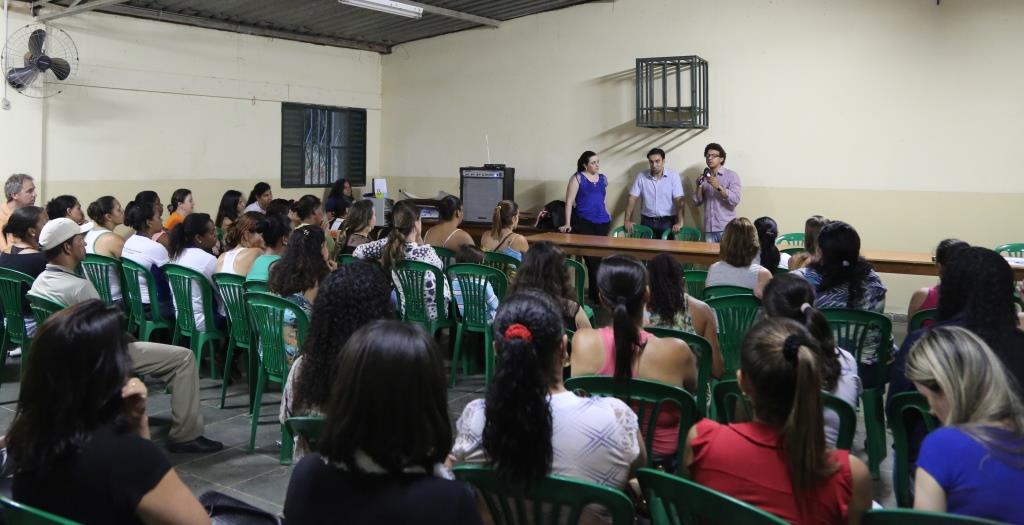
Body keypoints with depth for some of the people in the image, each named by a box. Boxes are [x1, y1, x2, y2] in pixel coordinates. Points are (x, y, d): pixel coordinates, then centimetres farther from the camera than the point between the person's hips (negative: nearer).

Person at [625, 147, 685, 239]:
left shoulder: (673, 176, -4)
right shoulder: (641, 177, 1)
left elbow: (679, 200, -9)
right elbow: (632, 198, 1)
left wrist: (679, 222, -21)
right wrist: (628, 220, -9)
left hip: (667, 222, -1)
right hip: (647, 221, 1)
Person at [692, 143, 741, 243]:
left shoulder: (731, 175, 0)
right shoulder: (704, 177, 13)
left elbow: (735, 200, -11)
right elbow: (697, 202, 10)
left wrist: (719, 187, -20)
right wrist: (699, 187, -6)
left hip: (726, 228, -4)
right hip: (709, 229, 4)